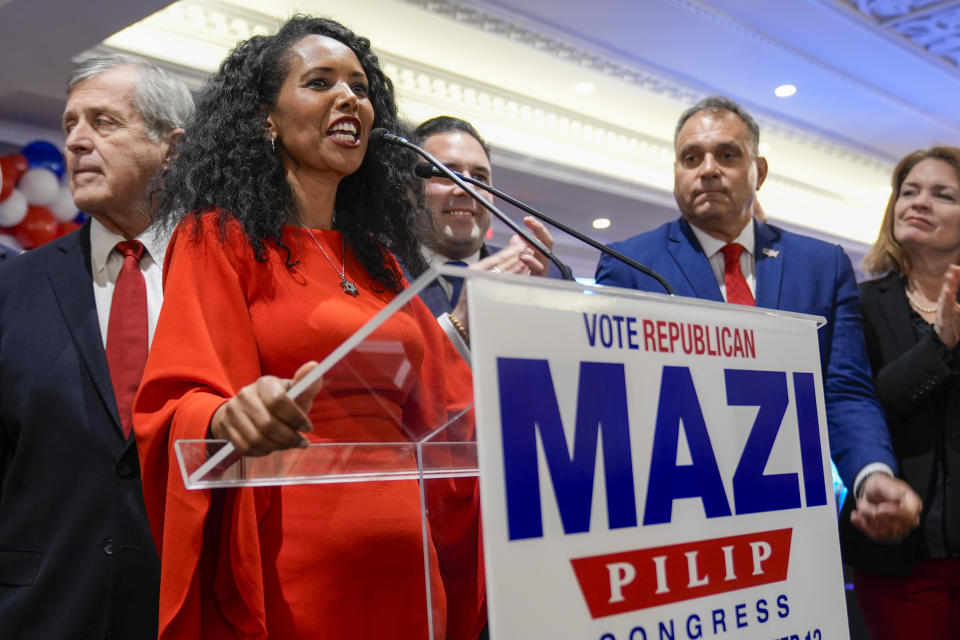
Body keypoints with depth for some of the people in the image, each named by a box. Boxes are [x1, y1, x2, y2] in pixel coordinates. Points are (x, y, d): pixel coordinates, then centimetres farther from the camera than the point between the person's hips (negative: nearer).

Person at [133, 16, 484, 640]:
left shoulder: (378, 260, 16)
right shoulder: (220, 238, 0)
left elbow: (444, 407, 16)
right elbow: (180, 404, -10)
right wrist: (230, 417, -32)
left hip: (405, 568, 6)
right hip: (286, 570, -5)